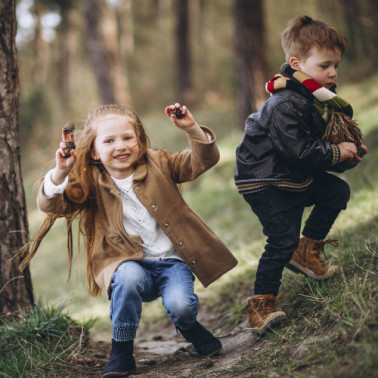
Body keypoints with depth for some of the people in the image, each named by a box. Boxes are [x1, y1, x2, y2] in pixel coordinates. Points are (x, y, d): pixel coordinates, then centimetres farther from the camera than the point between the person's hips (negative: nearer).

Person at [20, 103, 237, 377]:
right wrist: (60, 173, -33)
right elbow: (51, 205, -13)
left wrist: (192, 129, -24)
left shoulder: (159, 164, 2)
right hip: (130, 263, 0)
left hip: (172, 261, 0)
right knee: (128, 277, -36)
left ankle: (189, 327, 14)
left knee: (180, 306, -27)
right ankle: (122, 351, -14)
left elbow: (203, 160, -5)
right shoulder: (91, 182, -1)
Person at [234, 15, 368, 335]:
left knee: (338, 192, 10)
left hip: (297, 176, 9)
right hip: (264, 181, -9)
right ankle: (262, 303, -5)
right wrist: (336, 153, -20)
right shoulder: (285, 105, -28)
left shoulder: (321, 97, 4)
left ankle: (306, 252, 19)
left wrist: (348, 151, 0)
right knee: (283, 239, -15)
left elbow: (321, 140, 17)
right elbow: (298, 151, -31)